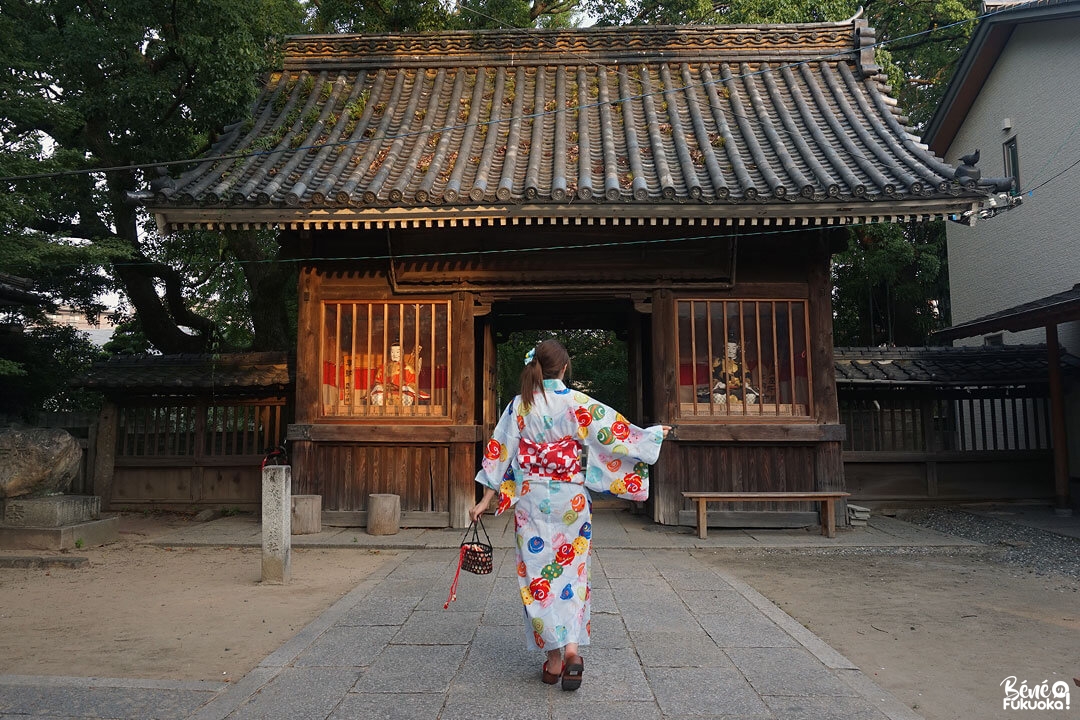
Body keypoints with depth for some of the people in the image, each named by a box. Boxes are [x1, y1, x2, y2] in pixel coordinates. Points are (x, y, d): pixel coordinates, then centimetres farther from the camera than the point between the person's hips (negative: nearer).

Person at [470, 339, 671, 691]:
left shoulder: (519, 405, -2)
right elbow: (613, 432, -1)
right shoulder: (578, 403, -7)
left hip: (532, 499, 1)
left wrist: (486, 500, 4)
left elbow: (500, 453, -1)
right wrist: (653, 435, 16)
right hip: (571, 498, -1)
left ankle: (554, 657, 10)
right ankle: (571, 647, -4)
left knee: (539, 573, 8)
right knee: (571, 571, 10)